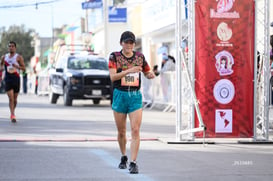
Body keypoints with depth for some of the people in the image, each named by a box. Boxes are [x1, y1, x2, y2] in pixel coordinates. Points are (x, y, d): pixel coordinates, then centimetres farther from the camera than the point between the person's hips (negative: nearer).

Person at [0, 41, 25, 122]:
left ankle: (13, 113, 30)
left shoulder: (18, 57, -1)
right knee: (11, 98, -13)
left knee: (15, 98, 10)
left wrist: (17, 66, -22)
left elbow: (23, 68, -4)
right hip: (8, 79, 0)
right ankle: (12, 115, -17)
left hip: (16, 78, 0)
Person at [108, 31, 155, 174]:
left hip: (136, 96, 1)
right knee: (121, 132, 10)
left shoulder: (140, 56, 7)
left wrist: (151, 75, -6)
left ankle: (133, 162, -13)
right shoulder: (114, 56, -1)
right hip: (120, 95, 0)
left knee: (135, 130, -12)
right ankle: (123, 157, 33)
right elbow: (112, 77, -12)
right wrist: (129, 70, -23)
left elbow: (147, 72, 19)